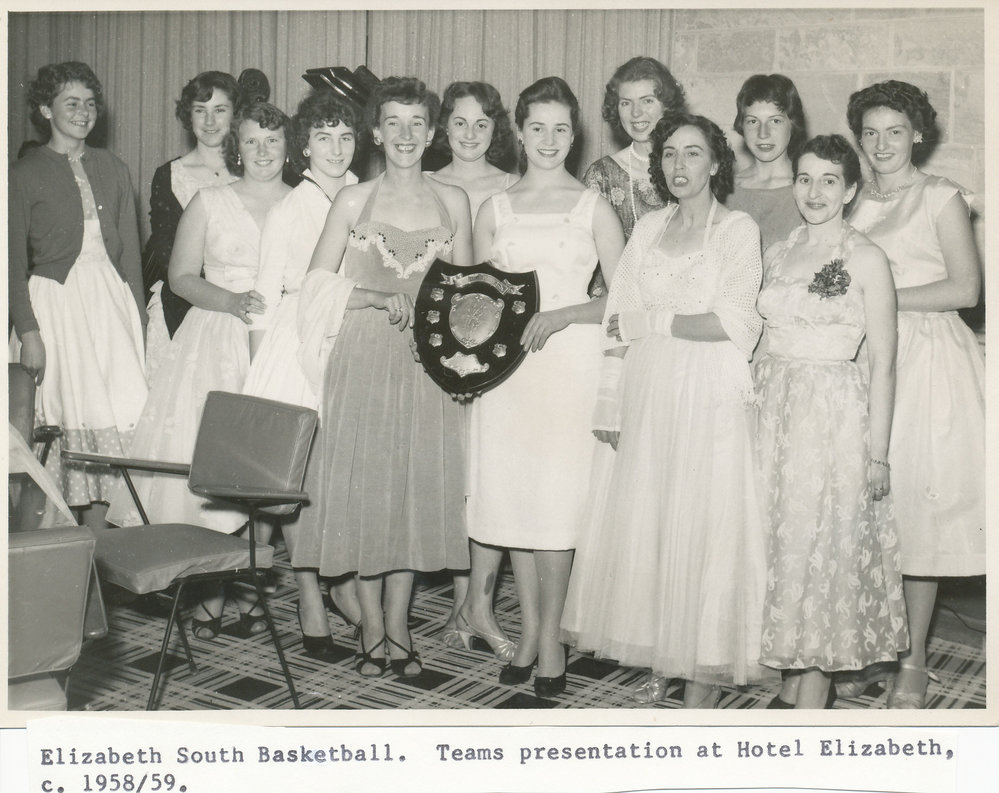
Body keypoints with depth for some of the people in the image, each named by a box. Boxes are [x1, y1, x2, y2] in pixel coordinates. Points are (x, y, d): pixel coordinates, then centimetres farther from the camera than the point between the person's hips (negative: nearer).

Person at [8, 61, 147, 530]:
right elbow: (14, 262, -1)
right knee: (65, 422, -5)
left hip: (111, 300, 4)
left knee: (117, 418, -3)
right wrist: (27, 331, -9)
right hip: (54, 302, -3)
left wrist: (137, 316, 8)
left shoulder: (113, 169, 14)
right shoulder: (24, 175, 2)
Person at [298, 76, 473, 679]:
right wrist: (378, 297, -12)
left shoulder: (453, 201, 8)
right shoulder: (353, 201, 4)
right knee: (364, 482, 0)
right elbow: (318, 284, 0)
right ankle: (372, 629, 12)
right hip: (363, 358, -1)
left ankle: (399, 626, 14)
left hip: (429, 360, 1)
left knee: (419, 484, 2)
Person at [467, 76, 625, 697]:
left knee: (557, 497, -5)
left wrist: (561, 314, -13)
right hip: (507, 363, 3)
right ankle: (529, 629, 16)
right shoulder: (495, 209, 13)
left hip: (570, 361, -3)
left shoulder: (592, 207, 5)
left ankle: (550, 638, 7)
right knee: (512, 494, 3)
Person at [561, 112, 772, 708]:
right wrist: (610, 406, 4)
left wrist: (652, 321, -7)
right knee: (643, 528, 5)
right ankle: (660, 662, 18)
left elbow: (735, 325, -12)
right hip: (646, 397, 5)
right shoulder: (647, 230, 14)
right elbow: (620, 322, 10)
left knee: (705, 529, -1)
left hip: (711, 398, -5)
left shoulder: (738, 229, 0)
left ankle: (704, 678, 9)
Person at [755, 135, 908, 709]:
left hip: (836, 414, -5)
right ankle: (792, 681, 20)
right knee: (782, 543, 8)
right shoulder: (779, 253, 10)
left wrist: (878, 452, -10)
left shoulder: (866, 258, -6)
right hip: (775, 410, 5)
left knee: (825, 549, 0)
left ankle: (814, 694, 12)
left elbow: (882, 362, -8)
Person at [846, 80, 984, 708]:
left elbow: (966, 288, -8)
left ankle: (913, 662, 7)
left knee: (917, 503, -3)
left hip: (928, 358, -4)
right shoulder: (855, 202, 15)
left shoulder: (941, 198, 0)